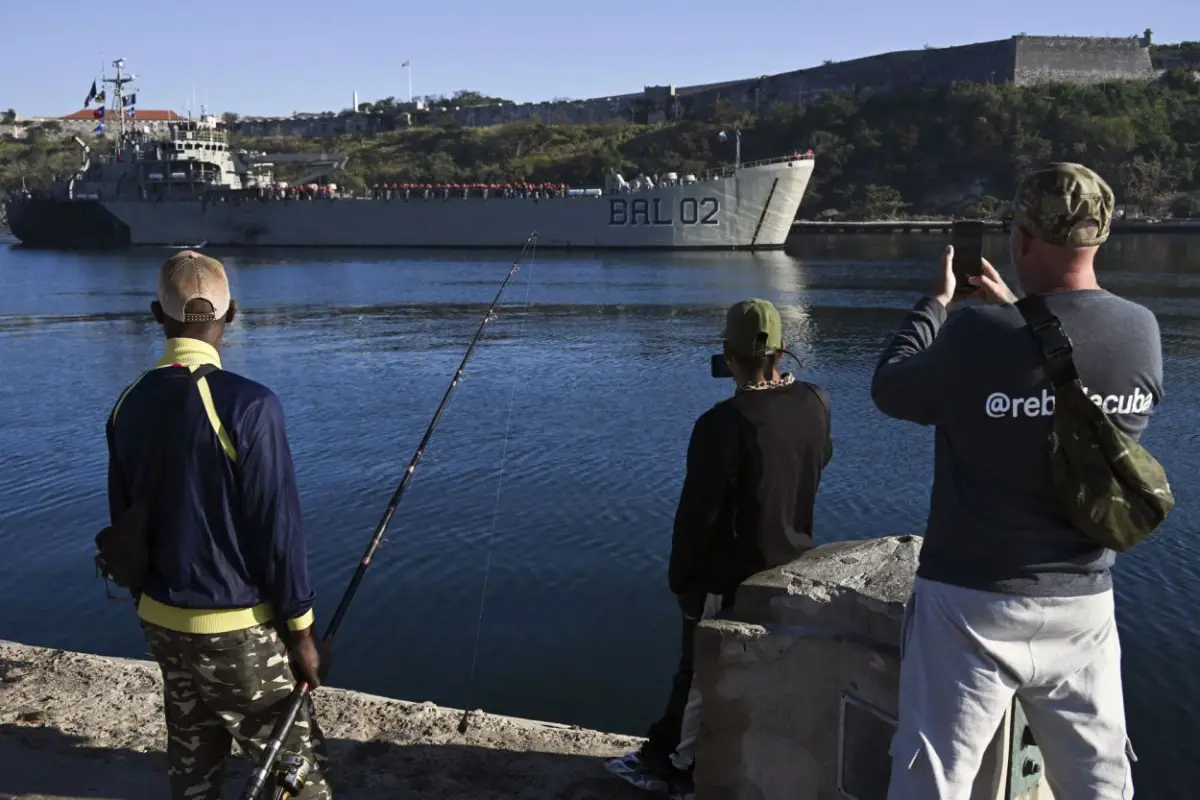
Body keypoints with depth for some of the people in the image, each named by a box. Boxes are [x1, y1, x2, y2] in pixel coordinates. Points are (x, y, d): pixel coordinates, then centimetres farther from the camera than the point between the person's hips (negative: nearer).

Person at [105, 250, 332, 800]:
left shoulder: (129, 405, 0)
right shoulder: (247, 404, -20)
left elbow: (123, 524, 8)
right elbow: (277, 526, -18)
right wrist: (301, 631, -8)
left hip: (162, 623, 7)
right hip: (237, 629, -6)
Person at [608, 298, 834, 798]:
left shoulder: (721, 424, -26)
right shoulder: (815, 405, -8)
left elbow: (697, 514, -20)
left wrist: (680, 578, -4)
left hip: (728, 581, -6)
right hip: (793, 571, 6)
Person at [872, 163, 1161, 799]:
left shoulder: (979, 334, -19)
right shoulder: (1143, 333, -4)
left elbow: (890, 391, -3)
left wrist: (936, 303, 10)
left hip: (974, 603, -4)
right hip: (1084, 605, 5)